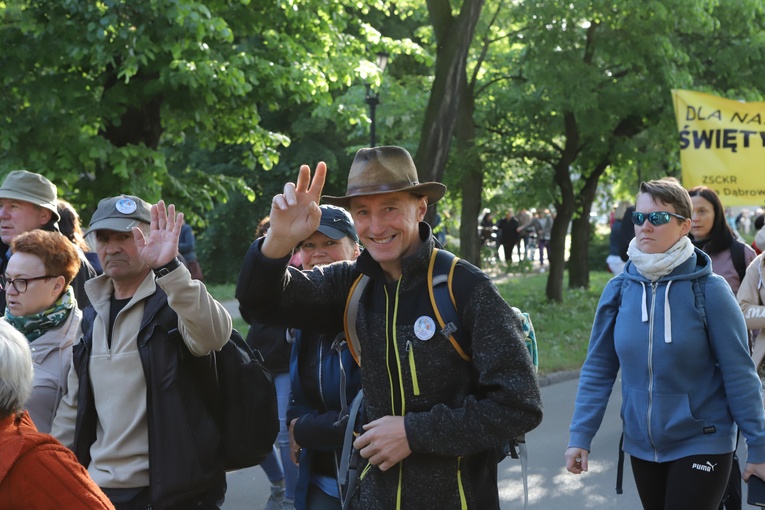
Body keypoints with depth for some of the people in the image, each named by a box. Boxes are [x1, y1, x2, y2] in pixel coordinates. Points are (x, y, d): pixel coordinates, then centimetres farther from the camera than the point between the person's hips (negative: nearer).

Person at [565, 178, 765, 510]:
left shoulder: (709, 290, -12)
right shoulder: (619, 289, -3)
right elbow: (598, 369, 2)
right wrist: (580, 436, -3)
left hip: (701, 445, -4)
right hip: (641, 445, 4)